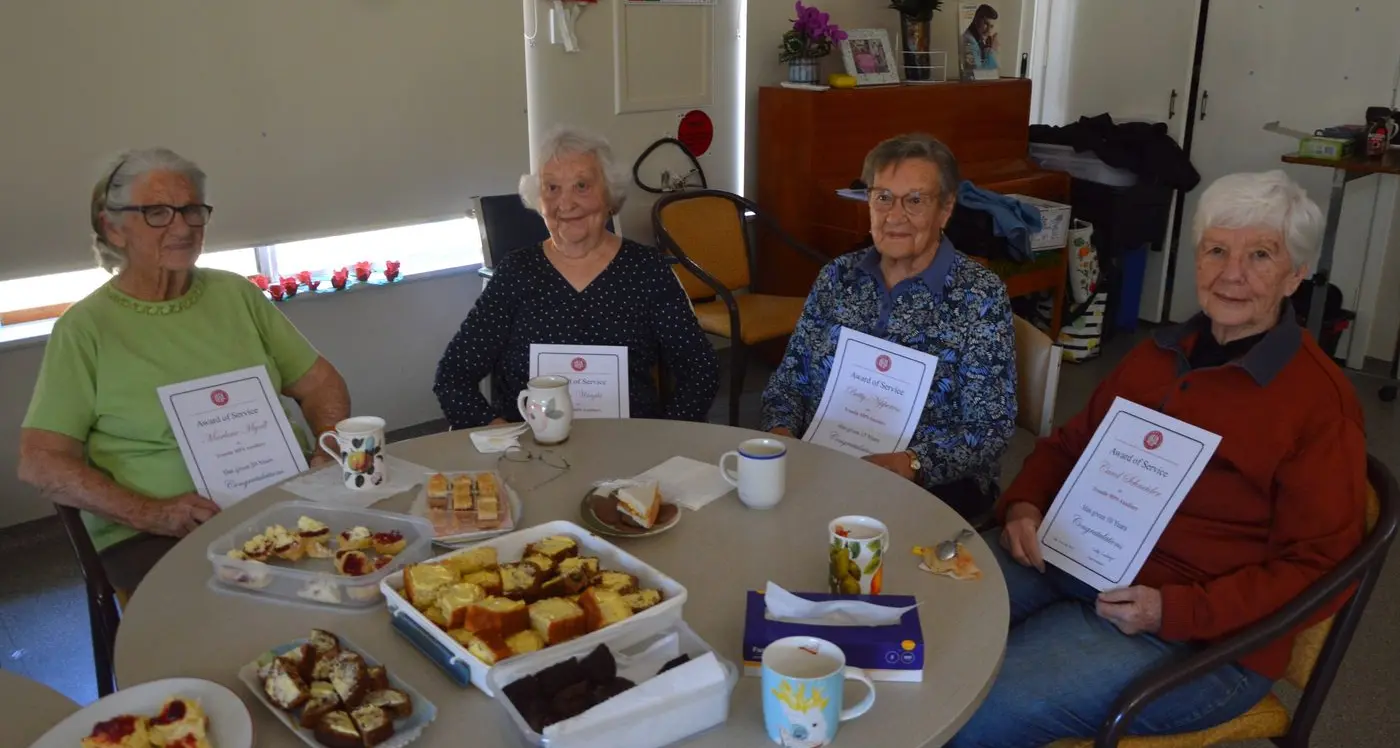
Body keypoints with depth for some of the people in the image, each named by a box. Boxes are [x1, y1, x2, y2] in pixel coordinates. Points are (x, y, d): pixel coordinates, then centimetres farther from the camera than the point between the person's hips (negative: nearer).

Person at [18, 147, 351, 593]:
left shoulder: (236, 293, 12)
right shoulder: (87, 326, 1)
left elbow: (318, 382, 15)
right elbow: (40, 461, -2)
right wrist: (149, 513, -16)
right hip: (156, 534, -4)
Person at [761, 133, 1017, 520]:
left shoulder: (980, 295, -7)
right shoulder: (838, 276, 6)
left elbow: (991, 429, -10)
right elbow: (790, 381, 10)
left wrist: (912, 463, -27)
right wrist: (781, 431, -11)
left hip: (932, 487, -4)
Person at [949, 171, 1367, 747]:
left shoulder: (1320, 400, -6)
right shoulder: (1160, 354, 14)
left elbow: (1315, 563, -8)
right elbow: (1070, 443, 22)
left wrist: (1174, 610, -20)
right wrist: (1024, 504, -1)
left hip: (1202, 637, -6)